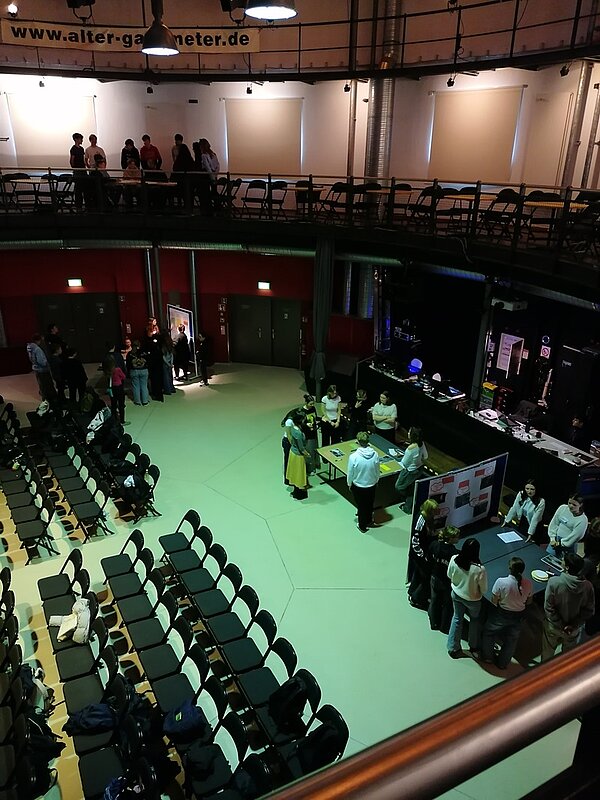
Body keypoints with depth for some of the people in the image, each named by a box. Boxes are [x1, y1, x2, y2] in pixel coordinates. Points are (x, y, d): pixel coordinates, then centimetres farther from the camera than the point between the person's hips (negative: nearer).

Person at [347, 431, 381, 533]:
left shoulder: (353, 456, -28)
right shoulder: (375, 455, -19)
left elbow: (350, 473, -15)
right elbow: (377, 472, -5)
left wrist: (349, 484, 4)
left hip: (358, 486, -3)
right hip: (372, 485, 3)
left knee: (361, 506, 19)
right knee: (369, 504, 26)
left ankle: (362, 526, 37)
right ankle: (369, 521, 48)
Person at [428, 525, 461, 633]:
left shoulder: (434, 545, -19)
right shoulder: (455, 554, -34)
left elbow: (430, 561, -4)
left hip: (435, 578, 4)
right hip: (448, 582, -4)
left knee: (435, 601, 26)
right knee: (448, 605, 22)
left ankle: (434, 624, 48)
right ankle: (445, 627, 42)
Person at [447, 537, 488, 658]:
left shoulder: (454, 559, -26)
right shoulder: (480, 569, -36)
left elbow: (449, 576, -5)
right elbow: (484, 590, -20)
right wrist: (480, 592, 3)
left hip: (456, 594, 3)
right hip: (472, 599, -3)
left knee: (457, 618, 26)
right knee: (474, 619, 27)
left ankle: (453, 648, 39)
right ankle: (474, 647, 46)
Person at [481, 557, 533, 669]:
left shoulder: (501, 582, -31)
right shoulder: (528, 584, -21)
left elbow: (494, 601, -19)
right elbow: (529, 601, -4)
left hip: (501, 614, -3)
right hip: (518, 617, 3)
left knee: (489, 633, 26)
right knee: (511, 640, 26)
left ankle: (487, 657, 43)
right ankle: (502, 663, 44)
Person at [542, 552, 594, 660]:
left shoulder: (554, 582, -29)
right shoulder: (587, 586, -22)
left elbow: (548, 607, -24)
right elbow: (589, 611, -14)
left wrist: (561, 626, -14)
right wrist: (574, 625, -11)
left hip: (553, 627, -2)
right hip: (574, 629, 2)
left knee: (548, 651, 26)